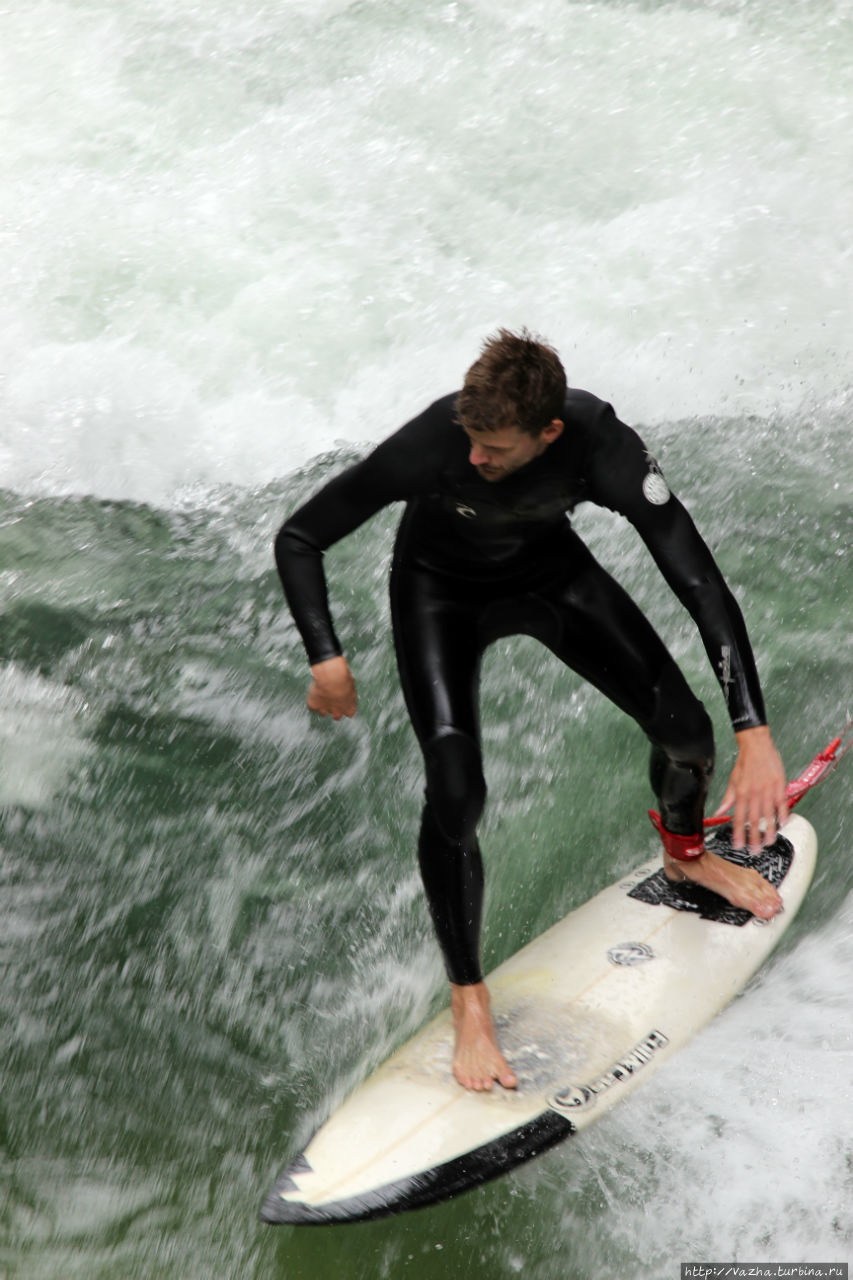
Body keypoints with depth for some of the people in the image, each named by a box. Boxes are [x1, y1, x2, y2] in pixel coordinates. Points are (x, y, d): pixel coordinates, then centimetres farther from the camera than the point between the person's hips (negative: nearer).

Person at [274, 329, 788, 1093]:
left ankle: (685, 855, 36)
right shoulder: (430, 445, -38)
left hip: (550, 571, 3)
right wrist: (327, 659, -37)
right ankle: (469, 1000, 1)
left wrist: (755, 733, -43)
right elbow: (299, 540, -25)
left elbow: (702, 585, -35)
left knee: (684, 730, -2)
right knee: (456, 794, -20)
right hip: (441, 591, -2)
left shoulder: (603, 449, -35)